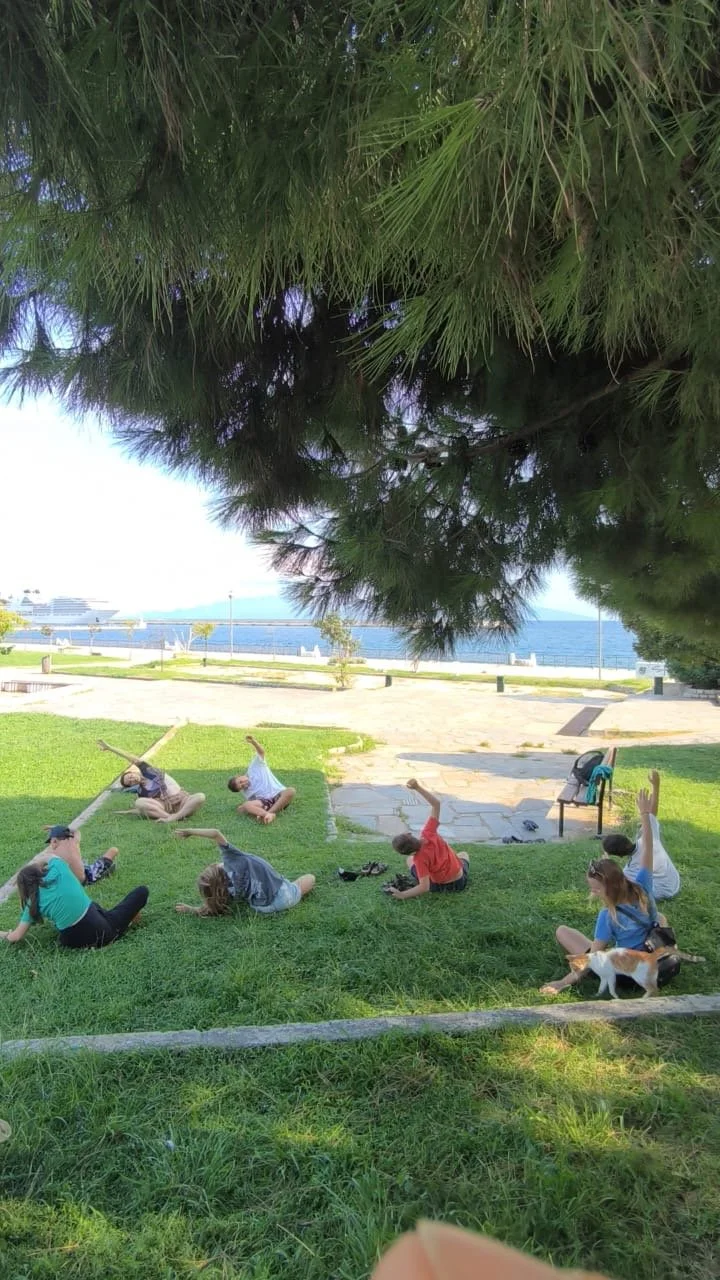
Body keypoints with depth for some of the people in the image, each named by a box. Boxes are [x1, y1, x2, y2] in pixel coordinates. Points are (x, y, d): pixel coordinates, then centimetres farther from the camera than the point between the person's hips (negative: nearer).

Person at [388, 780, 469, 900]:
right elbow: (436, 804, -25)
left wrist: (401, 895, -26)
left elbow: (425, 888, -31)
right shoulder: (428, 834, -26)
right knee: (463, 854, 37)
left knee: (409, 859, 17)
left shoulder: (419, 859, -30)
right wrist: (417, 788, -32)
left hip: (438, 887, -3)